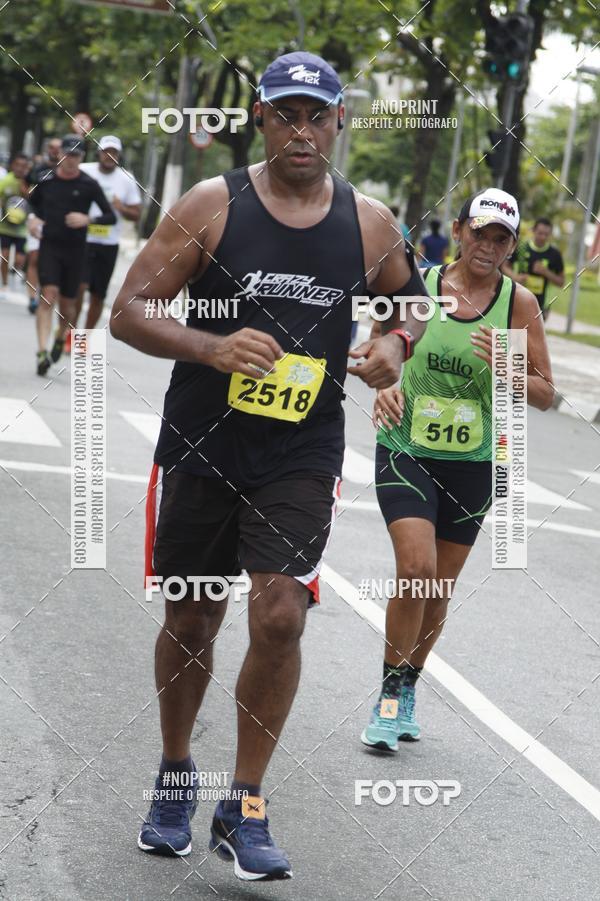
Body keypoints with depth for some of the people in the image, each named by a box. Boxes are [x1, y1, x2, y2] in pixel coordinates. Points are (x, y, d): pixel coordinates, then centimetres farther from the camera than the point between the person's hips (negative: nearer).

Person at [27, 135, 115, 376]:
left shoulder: (89, 184, -5)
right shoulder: (46, 179, 1)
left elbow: (111, 217, -4)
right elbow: (32, 201, 21)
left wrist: (87, 219, -20)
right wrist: (33, 218, 1)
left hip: (75, 249, 0)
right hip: (49, 245, 0)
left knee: (67, 303, 9)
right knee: (48, 295, -17)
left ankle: (61, 338, 40)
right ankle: (42, 352, -22)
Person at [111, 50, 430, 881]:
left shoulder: (369, 222, 2)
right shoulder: (212, 205, -5)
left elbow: (412, 304, 20)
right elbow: (129, 313, -7)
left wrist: (397, 342, -4)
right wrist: (212, 349, -24)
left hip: (302, 458, 1)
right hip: (201, 446, 0)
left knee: (280, 616, -13)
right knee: (191, 623, 11)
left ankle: (244, 810, 3)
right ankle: (176, 777, 35)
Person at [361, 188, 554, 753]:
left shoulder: (519, 303, -3)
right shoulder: (415, 285, -4)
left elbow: (545, 395, 1)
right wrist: (385, 386, -12)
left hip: (474, 463, 2)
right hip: (407, 450, -2)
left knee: (438, 589, 10)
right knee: (416, 569, -18)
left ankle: (406, 691, 31)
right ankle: (391, 694, -1)